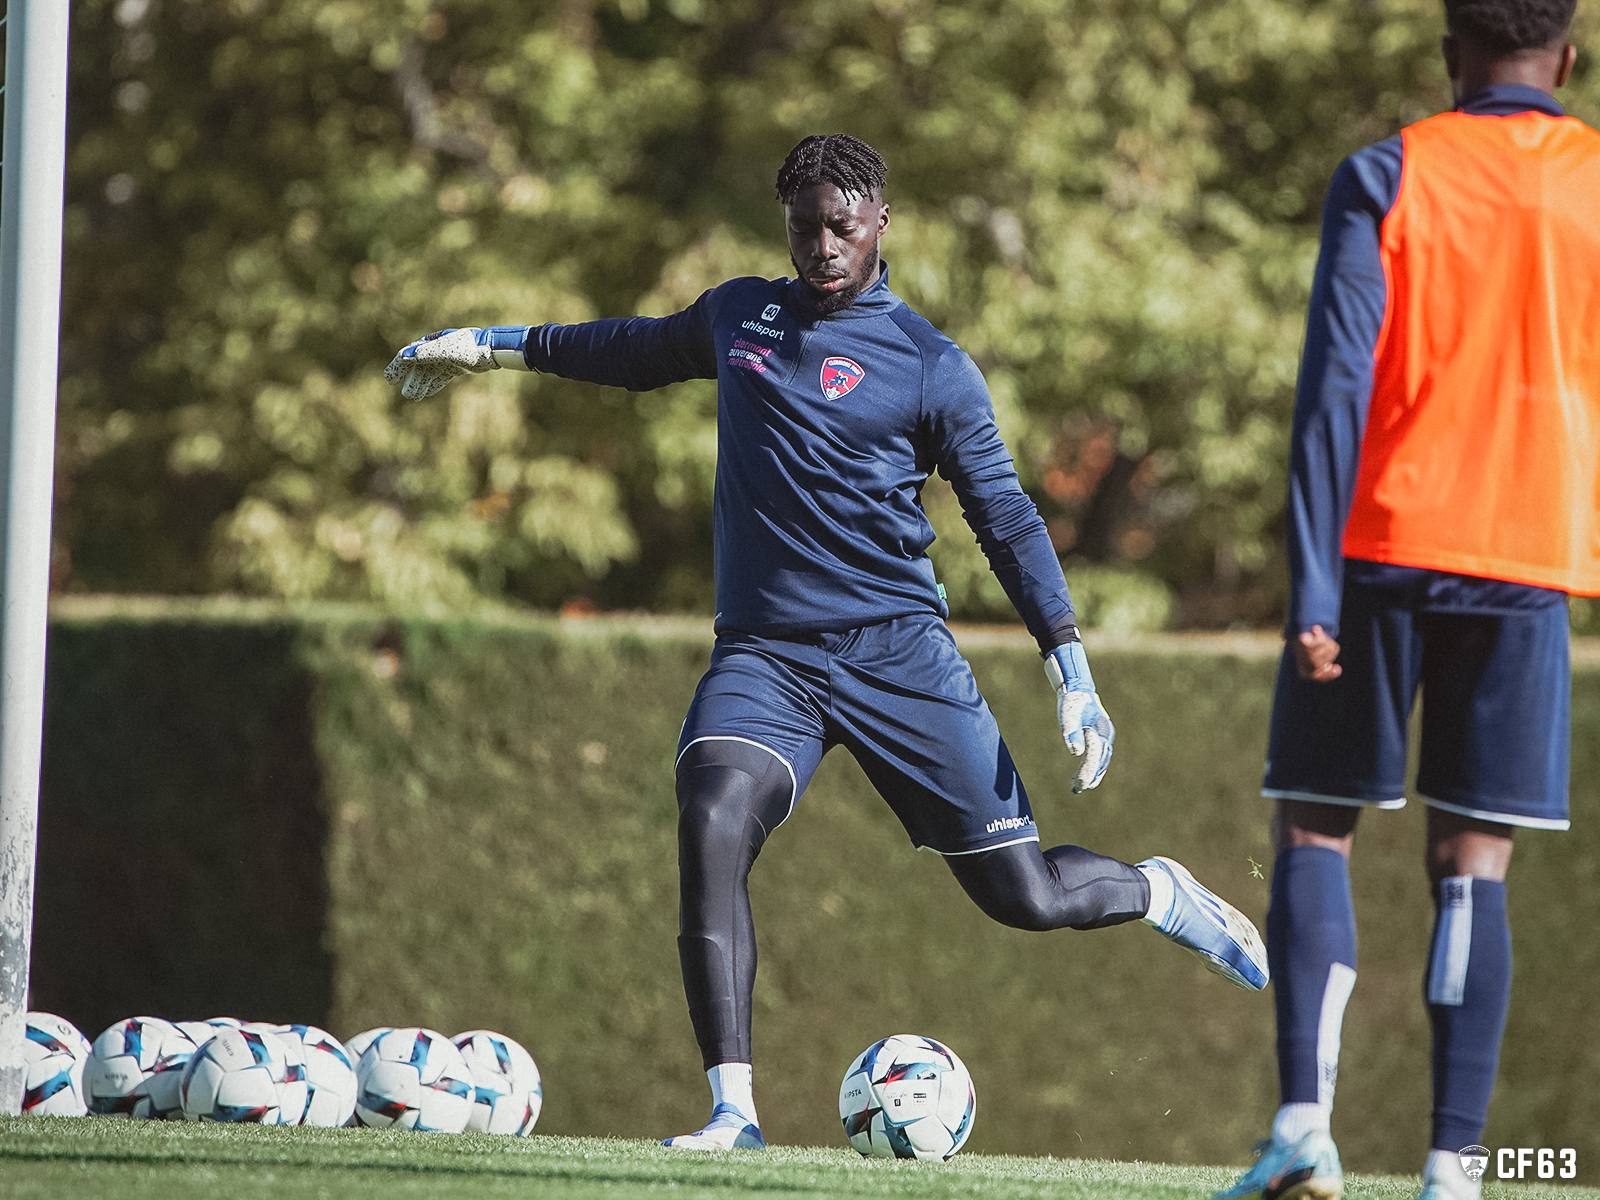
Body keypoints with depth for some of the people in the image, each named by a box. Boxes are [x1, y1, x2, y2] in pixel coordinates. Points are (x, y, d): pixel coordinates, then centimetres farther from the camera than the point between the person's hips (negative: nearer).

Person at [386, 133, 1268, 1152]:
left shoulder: (930, 366, 1)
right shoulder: (738, 315, 12)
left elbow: (1006, 515, 3)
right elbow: (643, 349, 33)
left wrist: (1074, 674, -3)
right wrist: (495, 345, 39)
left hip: (897, 649, -2)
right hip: (763, 655, 2)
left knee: (1024, 897, -3)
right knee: (711, 827, -27)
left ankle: (1162, 895, 32)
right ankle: (734, 1111, -24)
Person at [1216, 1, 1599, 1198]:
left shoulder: (1387, 178, 0)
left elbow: (1336, 387, -8)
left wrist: (1313, 590, -11)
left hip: (1385, 553, -1)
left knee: (1315, 828, 8)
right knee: (1473, 861, 3)